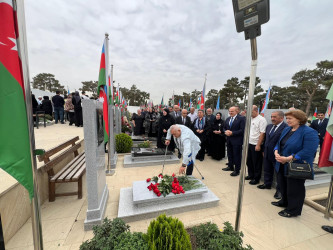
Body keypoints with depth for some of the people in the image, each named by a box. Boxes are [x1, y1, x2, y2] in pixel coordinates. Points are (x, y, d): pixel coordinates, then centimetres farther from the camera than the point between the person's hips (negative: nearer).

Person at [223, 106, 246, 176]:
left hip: (237, 140, -7)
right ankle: (230, 167, 36)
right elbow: (224, 127, 17)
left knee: (237, 155, 3)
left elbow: (242, 130, -16)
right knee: (229, 154, 18)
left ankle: (237, 170, 17)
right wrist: (226, 131, -5)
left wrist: (232, 133, -19)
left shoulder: (241, 118, -10)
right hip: (229, 140, 7)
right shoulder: (228, 119, 12)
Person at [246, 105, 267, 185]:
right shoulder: (250, 119, 9)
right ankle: (251, 175, 34)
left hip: (256, 145, -7)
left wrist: (258, 145, -18)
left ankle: (256, 178, 22)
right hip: (249, 143, 7)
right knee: (249, 161, 17)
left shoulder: (261, 119, -12)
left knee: (256, 163, 7)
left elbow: (262, 133, -17)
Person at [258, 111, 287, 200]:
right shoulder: (269, 126, 8)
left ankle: (279, 190, 27)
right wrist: (264, 150, 14)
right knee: (267, 170, 20)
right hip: (267, 154, 7)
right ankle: (267, 184, 39)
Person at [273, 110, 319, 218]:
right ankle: (285, 202, 41)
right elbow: (279, 144, 11)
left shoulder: (309, 132, -15)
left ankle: (293, 210, 28)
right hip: (282, 166, 7)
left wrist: (288, 158, -25)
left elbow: (308, 152, -23)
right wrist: (276, 153, -8)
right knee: (283, 186, 20)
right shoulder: (286, 130, 7)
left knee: (294, 190, 10)